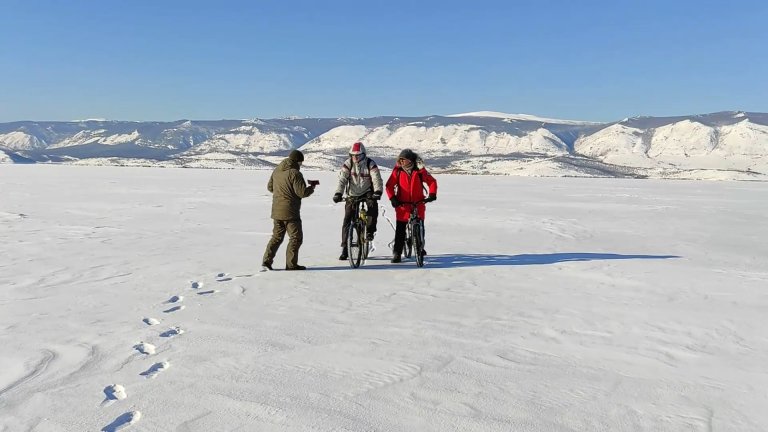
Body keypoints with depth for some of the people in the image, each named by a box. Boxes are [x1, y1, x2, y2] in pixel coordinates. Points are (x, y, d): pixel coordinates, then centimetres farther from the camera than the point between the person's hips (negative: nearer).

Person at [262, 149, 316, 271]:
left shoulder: (277, 170, 9)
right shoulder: (294, 173, -15)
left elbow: (270, 187, 19)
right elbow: (302, 192, -18)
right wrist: (311, 188, 0)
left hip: (276, 211, 8)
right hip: (290, 212, -8)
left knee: (277, 236, 18)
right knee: (296, 237, 3)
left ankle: (267, 260, 12)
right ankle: (291, 264, 3)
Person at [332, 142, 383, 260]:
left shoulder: (370, 164, -12)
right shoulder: (347, 164, -8)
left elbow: (377, 179, -21)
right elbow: (342, 179, -16)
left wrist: (378, 192, -40)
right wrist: (338, 194, -31)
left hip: (367, 192, -1)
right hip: (352, 194, 1)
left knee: (373, 206, -32)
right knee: (347, 221, -5)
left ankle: (370, 230, -7)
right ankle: (345, 248, 2)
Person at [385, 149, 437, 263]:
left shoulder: (420, 170, -1)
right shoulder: (397, 171, 0)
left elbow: (432, 181, 4)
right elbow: (389, 185, 0)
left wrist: (432, 194, -9)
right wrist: (392, 198, -13)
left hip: (418, 204, 0)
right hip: (402, 205, 0)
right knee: (400, 230, -2)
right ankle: (397, 253, 5)